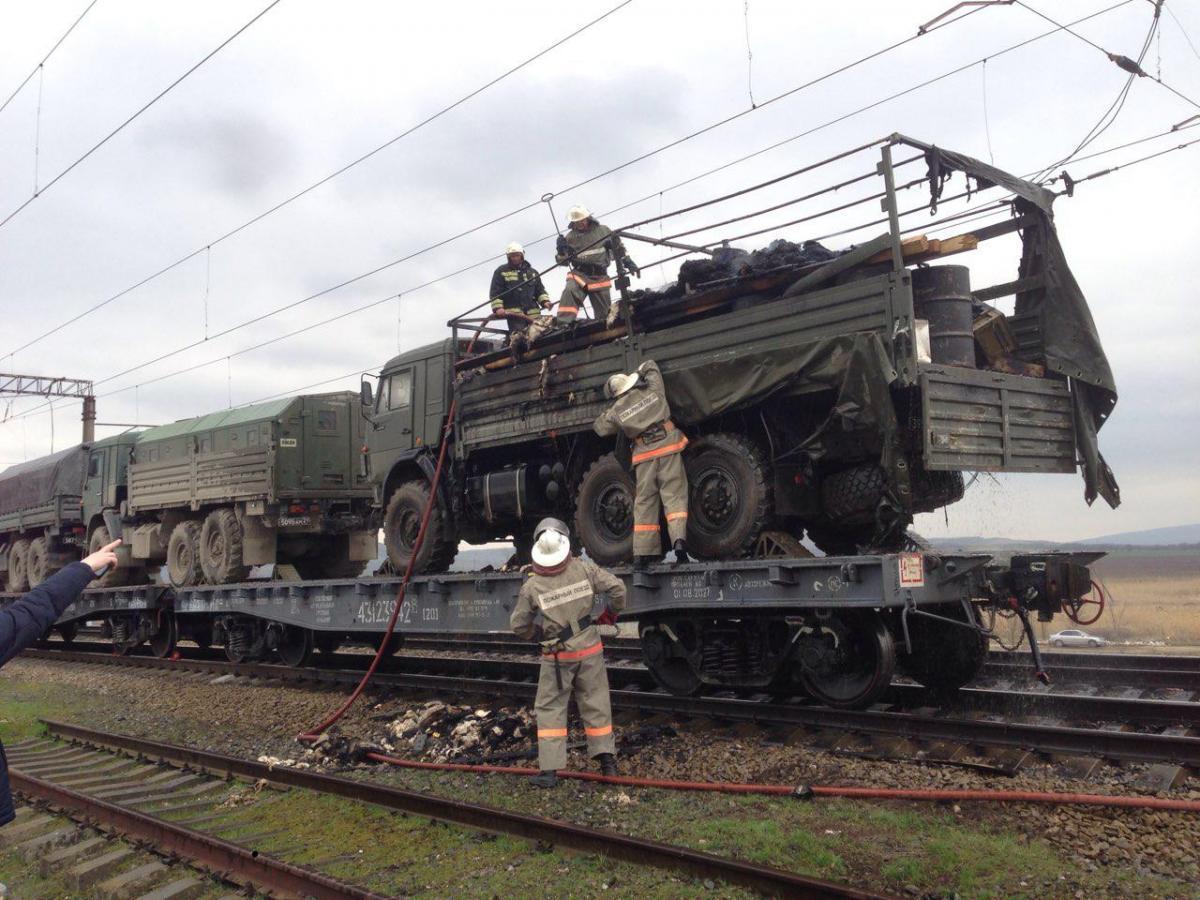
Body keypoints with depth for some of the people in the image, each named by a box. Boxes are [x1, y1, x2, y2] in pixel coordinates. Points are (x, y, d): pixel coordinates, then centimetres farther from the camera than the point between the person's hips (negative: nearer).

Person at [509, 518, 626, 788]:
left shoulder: (531, 586, -10)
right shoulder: (584, 569, -9)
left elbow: (519, 625, -3)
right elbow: (616, 588, -9)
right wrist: (610, 614, 8)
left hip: (556, 656, -2)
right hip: (589, 649, 2)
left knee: (549, 708, 7)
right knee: (596, 704, 14)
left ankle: (549, 769, 3)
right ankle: (607, 760, 19)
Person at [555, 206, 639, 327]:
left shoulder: (603, 230, 6)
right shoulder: (570, 237, 5)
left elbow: (618, 249, 16)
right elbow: (562, 260, 7)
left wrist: (629, 263, 11)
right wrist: (561, 249, -13)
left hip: (600, 277, 2)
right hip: (579, 274, -1)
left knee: (604, 312, 4)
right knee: (569, 292, -33)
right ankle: (563, 325, -39)